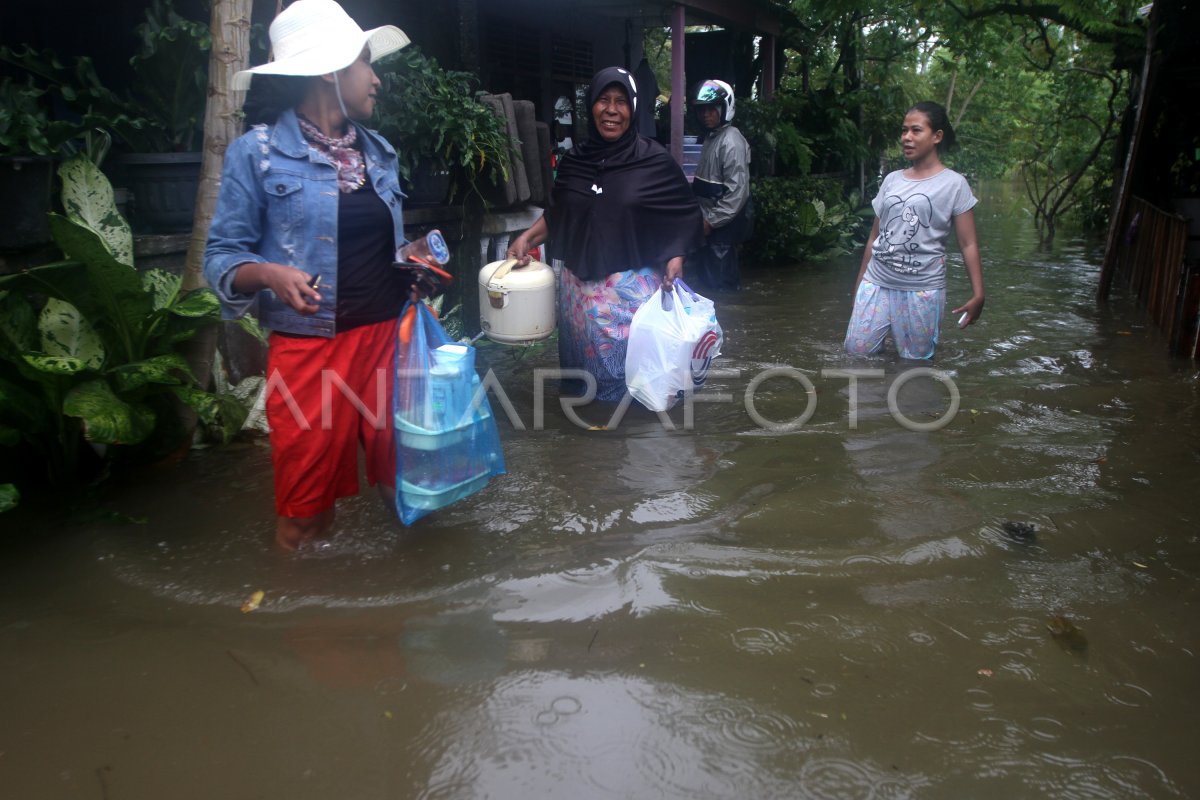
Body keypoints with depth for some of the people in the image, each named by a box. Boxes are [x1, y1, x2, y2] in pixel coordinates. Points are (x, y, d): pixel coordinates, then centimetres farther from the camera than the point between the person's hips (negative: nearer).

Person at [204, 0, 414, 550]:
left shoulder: (379, 152, 12)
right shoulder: (258, 153, -5)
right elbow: (222, 256, -4)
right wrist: (270, 274, -24)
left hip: (389, 337, 5)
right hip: (309, 348, -4)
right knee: (307, 513, 6)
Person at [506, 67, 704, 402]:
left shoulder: (654, 161, -5)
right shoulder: (574, 160, 5)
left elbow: (685, 214, 3)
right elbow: (557, 213, 17)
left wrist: (676, 258, -10)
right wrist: (527, 237, 3)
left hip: (634, 287, -3)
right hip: (580, 287, 4)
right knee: (586, 361, 12)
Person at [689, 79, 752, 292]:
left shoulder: (731, 141, -16)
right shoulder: (711, 137, 14)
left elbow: (738, 192, -22)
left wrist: (712, 221, -19)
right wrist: (703, 218, 13)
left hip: (723, 226, -9)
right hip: (710, 221, 9)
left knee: (719, 284, -3)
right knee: (703, 278, 17)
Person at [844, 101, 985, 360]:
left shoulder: (954, 184, -3)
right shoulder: (891, 180, 10)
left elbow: (968, 244, -6)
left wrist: (978, 294, -13)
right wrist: (860, 283, 14)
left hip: (922, 289, -4)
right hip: (876, 283, 4)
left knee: (916, 361, 3)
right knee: (856, 351, 4)